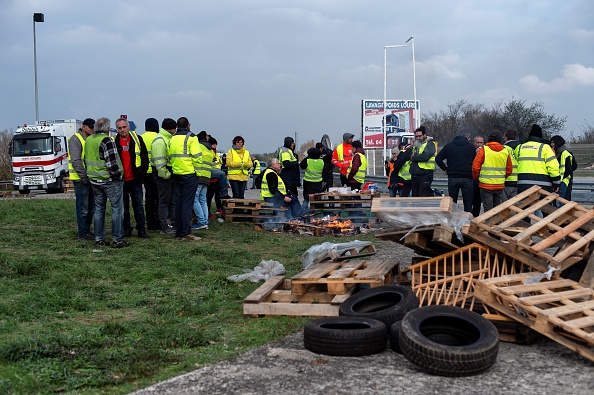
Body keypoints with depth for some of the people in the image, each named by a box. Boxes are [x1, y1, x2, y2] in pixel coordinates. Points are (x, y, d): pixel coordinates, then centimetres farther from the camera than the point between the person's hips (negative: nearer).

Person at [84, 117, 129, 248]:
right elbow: (112, 163, -22)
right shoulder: (106, 141, -18)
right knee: (117, 209, -1)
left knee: (99, 209, 14)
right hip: (110, 181, -8)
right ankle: (117, 240, 0)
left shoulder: (88, 140, 9)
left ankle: (99, 239, 18)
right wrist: (118, 174, -8)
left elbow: (86, 160, 18)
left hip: (94, 180, 8)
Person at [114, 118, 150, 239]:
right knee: (123, 207, 8)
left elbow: (145, 158, 4)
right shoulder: (113, 142, 1)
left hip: (135, 180, 0)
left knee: (138, 206, 5)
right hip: (120, 181, 0)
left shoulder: (137, 139, 2)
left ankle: (141, 229, 11)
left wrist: (141, 173, -3)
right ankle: (126, 229, 17)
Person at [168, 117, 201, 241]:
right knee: (187, 204, -4)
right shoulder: (191, 137, -7)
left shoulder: (172, 139, 12)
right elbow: (196, 156, -13)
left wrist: (174, 168, 14)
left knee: (178, 204, 9)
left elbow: (170, 157, 9)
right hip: (189, 175, -6)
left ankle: (179, 232, 13)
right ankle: (186, 233, -5)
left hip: (176, 175, 6)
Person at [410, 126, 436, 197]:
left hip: (425, 175, -8)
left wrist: (413, 158, -9)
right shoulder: (415, 145, 22)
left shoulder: (429, 144, -5)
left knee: (423, 197, -12)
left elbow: (425, 157, -21)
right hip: (415, 176, 8)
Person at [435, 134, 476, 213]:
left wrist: (445, 169, 9)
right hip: (467, 178, -1)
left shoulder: (449, 146, 9)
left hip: (452, 177, 1)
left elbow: (438, 159, 3)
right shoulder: (471, 147, 8)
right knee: (468, 203, 4)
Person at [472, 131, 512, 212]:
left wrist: (477, 178, 8)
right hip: (500, 185, 4)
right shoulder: (505, 152, 6)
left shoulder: (483, 150, -7)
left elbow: (475, 167, -9)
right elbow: (509, 170, 9)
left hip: (486, 185, -4)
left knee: (488, 209, 0)